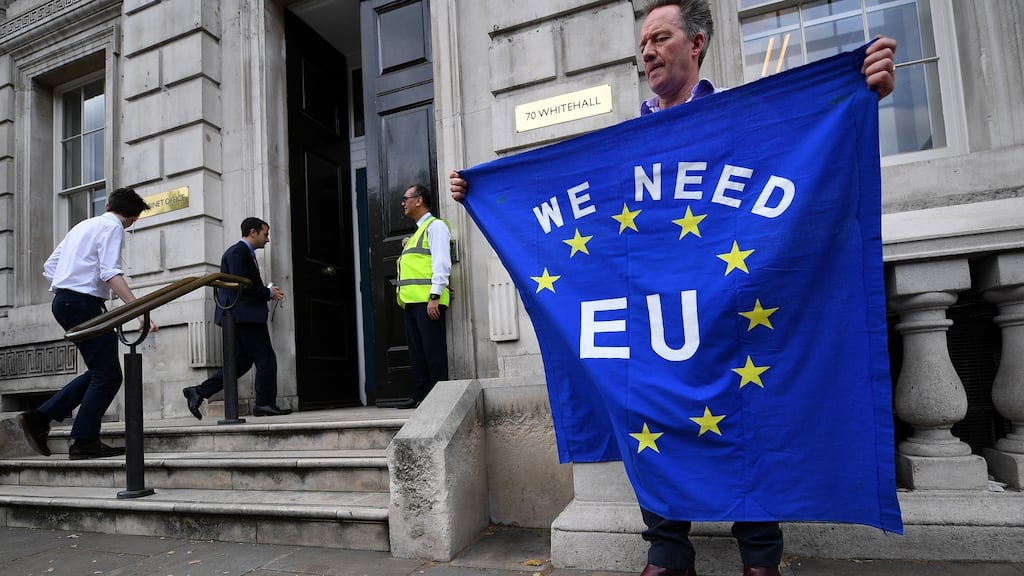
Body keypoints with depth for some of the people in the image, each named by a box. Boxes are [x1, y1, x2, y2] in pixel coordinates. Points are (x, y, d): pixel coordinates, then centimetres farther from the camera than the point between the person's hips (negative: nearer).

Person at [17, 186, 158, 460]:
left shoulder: (84, 225, 21)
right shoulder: (112, 227, -6)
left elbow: (49, 267, 21)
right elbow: (111, 273, -20)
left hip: (62, 301, 9)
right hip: (83, 302, -9)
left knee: (98, 371, 14)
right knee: (108, 375, -5)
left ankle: (40, 418, 12)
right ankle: (85, 442, -4)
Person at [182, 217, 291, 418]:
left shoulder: (244, 253, 23)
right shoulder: (238, 252, -10)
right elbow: (241, 285, -20)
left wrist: (267, 292, 8)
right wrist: (268, 293, -10)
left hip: (242, 316, 11)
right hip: (245, 315, -11)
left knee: (241, 362, 12)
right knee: (266, 360, -5)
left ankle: (198, 392, 14)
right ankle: (265, 404, 3)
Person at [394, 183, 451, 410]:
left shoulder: (435, 226, -1)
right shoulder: (417, 232, 27)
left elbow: (442, 262, -12)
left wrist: (435, 296, -19)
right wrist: (403, 293, 13)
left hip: (427, 300, -9)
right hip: (412, 300, 9)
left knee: (433, 351, -7)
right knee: (417, 351, 9)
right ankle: (419, 395, 15)